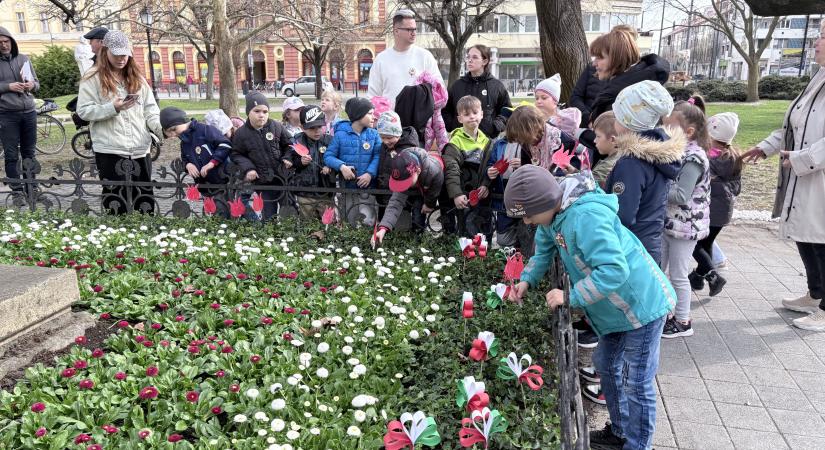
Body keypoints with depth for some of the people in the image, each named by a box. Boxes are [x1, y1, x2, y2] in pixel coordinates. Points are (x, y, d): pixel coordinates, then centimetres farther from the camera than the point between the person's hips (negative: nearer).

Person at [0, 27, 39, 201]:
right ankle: (17, 191, 7)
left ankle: (32, 187, 19)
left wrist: (32, 85, -9)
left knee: (29, 153, 10)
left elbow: (37, 82, 12)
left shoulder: (23, 59, 8)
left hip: (29, 112, 3)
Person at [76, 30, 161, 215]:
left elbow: (150, 110, 10)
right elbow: (83, 111, -4)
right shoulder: (93, 79, 1)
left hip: (140, 150, 4)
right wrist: (113, 108, -17)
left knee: (145, 203, 6)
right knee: (116, 204, 0)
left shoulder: (137, 79, 14)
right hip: (110, 151, -4)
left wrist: (163, 129, -8)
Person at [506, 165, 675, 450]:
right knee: (606, 366, 22)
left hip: (642, 305, -10)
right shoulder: (553, 212, -4)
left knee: (636, 383, 0)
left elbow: (614, 270, -38)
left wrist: (570, 297, -30)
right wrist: (526, 280, -3)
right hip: (617, 308, 10)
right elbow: (544, 251, 13)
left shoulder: (586, 216, -34)